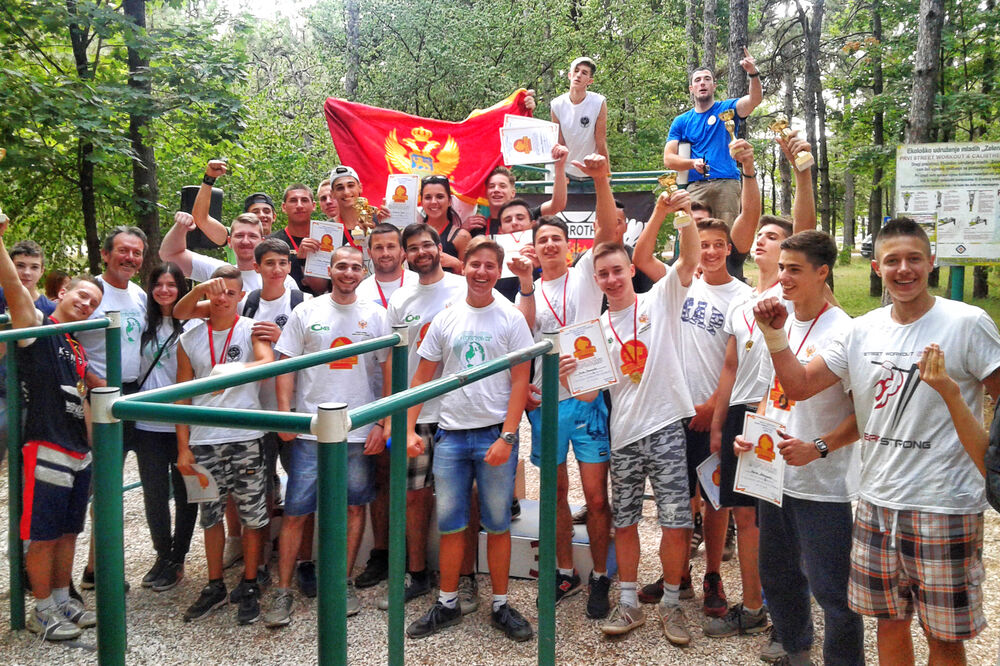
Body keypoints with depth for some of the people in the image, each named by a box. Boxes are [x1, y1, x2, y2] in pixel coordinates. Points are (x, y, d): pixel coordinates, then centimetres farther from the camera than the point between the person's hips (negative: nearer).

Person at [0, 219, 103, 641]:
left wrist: (93, 447, 19)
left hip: (79, 454, 8)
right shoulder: (37, 327, -1)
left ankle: (63, 600, 25)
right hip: (47, 450, -7)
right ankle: (43, 611, 11)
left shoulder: (78, 350, 18)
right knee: (43, 536, 0)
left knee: (68, 531, 14)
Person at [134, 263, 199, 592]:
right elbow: (137, 367, 18)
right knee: (153, 493, 9)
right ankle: (162, 555, 25)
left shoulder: (192, 325, -5)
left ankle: (177, 561, 19)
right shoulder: (145, 324, 9)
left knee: (184, 493, 6)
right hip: (147, 424, 4)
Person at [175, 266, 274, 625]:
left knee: (252, 515, 3)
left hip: (245, 438, -3)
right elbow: (183, 396, 9)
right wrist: (183, 446, 5)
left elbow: (268, 363, -22)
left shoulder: (251, 330, -1)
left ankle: (249, 587, 18)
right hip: (203, 441, 3)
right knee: (211, 516, 12)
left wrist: (232, 370, -41)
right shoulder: (189, 340, 8)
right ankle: (215, 586, 27)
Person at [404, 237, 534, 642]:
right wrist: (409, 429, 0)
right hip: (450, 435, 3)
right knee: (450, 525, 8)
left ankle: (500, 606, 20)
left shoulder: (511, 320, 0)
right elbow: (422, 378, 10)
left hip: (495, 436, -2)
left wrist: (506, 438, -13)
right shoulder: (444, 320, 8)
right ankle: (447, 604, 23)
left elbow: (520, 382, -4)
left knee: (497, 525, 6)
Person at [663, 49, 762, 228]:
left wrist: (753, 73, -23)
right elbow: (668, 159, 8)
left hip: (726, 184, -1)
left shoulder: (727, 109, 15)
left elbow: (755, 99, -4)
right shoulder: (681, 121, 17)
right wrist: (693, 163, -10)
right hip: (695, 185, 1)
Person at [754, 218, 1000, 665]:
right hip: (876, 501, 4)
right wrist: (774, 336, -11)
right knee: (889, 620, 18)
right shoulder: (862, 331, 5)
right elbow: (799, 386, 4)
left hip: (944, 508, -4)